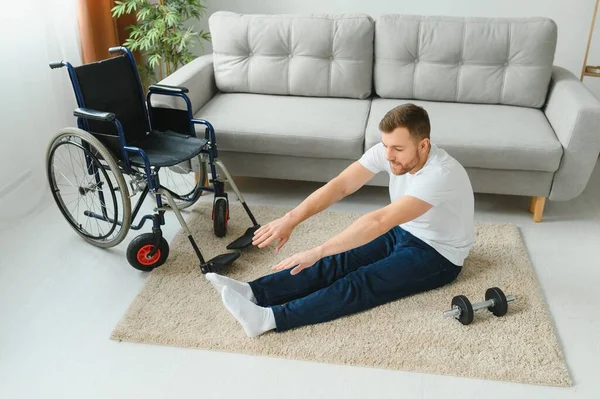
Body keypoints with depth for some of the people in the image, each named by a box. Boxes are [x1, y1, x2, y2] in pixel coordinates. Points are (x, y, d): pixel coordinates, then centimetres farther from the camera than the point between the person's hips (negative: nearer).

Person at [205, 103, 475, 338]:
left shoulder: (440, 174, -35)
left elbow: (380, 221, -42)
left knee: (362, 283, -26)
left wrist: (318, 251, -44)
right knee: (339, 262, -14)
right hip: (403, 233, 7)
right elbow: (340, 186, -19)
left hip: (438, 255, -6)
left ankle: (270, 318, -38)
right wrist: (291, 219, -32)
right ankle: (253, 292, -25)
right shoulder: (389, 151, -13)